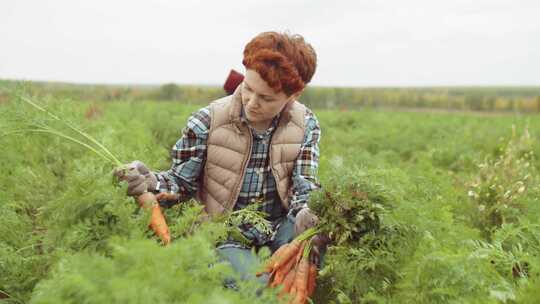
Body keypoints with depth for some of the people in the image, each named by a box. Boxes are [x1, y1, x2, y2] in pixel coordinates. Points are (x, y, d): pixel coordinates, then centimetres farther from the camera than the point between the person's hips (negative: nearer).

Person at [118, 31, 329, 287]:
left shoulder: (306, 125, -3)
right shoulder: (207, 122, -11)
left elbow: (304, 184, -6)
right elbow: (183, 182, -3)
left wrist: (306, 212, -30)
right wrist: (153, 182, -26)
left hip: (280, 228, 3)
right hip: (226, 236, -3)